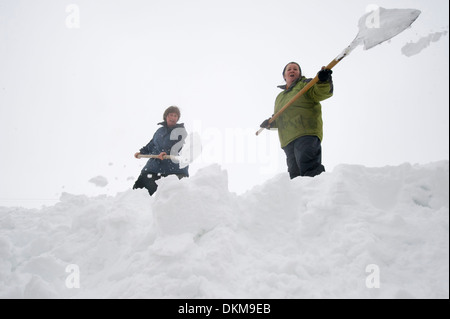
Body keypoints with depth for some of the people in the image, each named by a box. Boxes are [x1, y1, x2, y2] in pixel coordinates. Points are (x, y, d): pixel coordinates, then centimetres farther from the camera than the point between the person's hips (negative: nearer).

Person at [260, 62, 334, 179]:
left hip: (306, 134, -6)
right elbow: (279, 119, 34)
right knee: (294, 173, -1)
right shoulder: (280, 97, 30)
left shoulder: (305, 84, 13)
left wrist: (323, 81, -28)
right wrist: (270, 122, 12)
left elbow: (321, 92, -7)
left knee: (307, 165, -28)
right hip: (288, 140, 6)